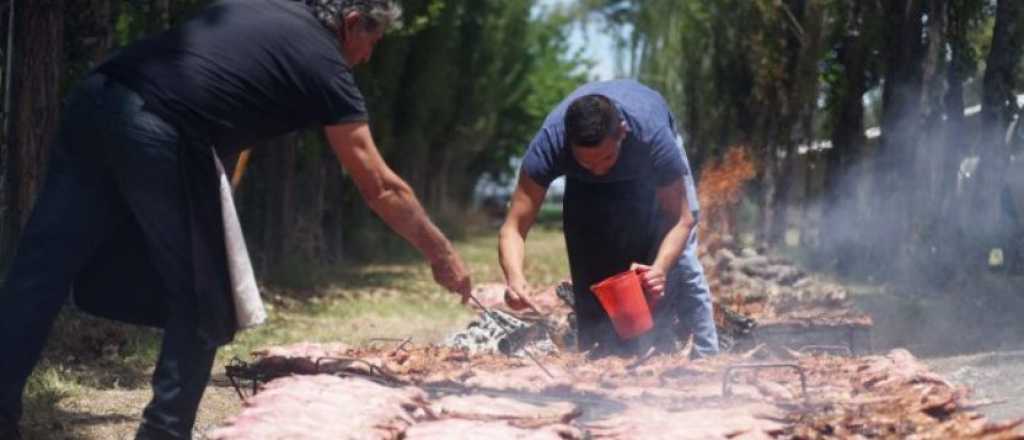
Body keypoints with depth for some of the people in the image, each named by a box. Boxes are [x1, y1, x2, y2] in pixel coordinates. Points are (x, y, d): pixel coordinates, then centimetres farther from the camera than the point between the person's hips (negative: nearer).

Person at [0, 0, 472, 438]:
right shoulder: (325, 66, 10)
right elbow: (381, 188, 12)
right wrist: (441, 254, 21)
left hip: (96, 96, 7)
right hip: (157, 134, -7)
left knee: (42, 267, 7)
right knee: (200, 304, 9)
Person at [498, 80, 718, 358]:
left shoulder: (652, 135, -45)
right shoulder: (549, 143, -42)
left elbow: (681, 218, -36)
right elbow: (514, 227, -41)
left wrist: (661, 267, -56)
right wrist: (515, 277, -62)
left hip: (649, 171, -1)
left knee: (678, 262, -11)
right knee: (591, 272, -9)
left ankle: (706, 358, 0)